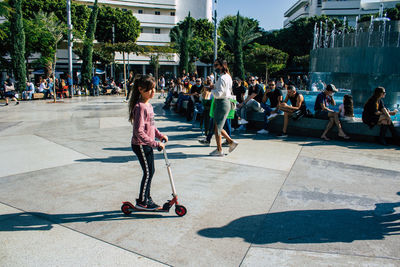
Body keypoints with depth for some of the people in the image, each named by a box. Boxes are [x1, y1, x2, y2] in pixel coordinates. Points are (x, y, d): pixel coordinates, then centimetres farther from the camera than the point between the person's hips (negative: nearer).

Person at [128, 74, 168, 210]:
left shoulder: (148, 105, 8)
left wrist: (160, 135, 8)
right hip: (140, 145, -9)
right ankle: (141, 201, 15)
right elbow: (139, 132, -27)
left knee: (150, 171, 15)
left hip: (147, 145, 9)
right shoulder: (140, 107, -22)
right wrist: (155, 143, -26)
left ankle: (146, 198, 30)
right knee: (148, 172, -1)